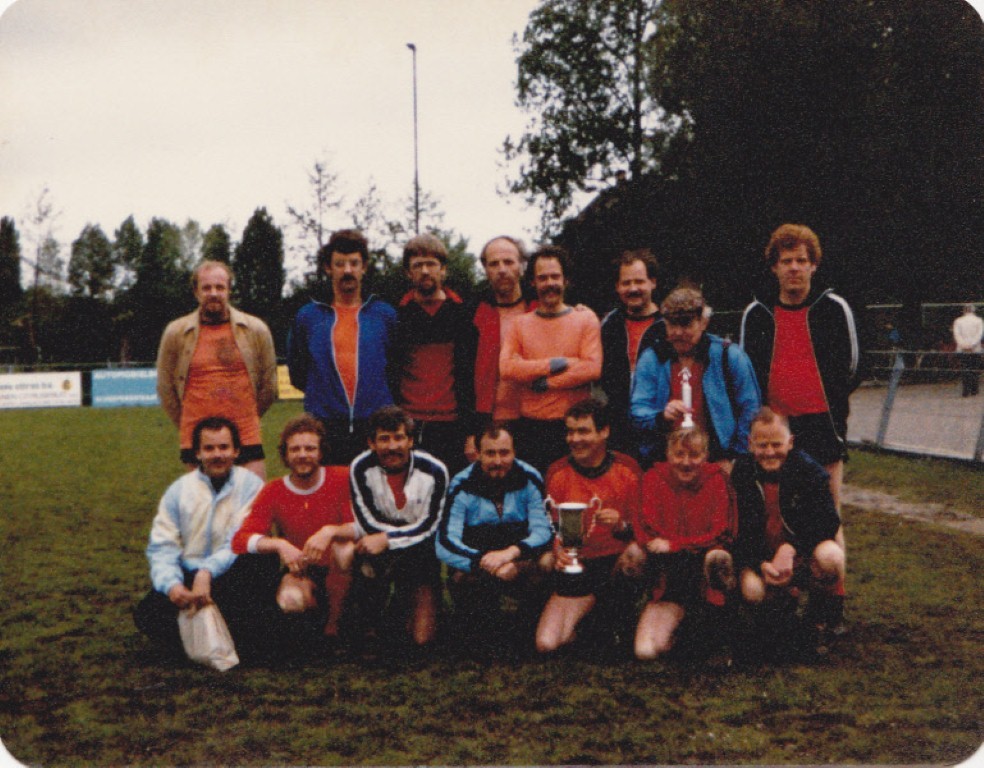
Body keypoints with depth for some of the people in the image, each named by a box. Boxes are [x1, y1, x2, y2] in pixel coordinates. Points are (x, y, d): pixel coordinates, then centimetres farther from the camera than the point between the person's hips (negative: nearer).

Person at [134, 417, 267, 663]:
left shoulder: (250, 486, -2)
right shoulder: (178, 490, 9)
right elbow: (161, 547, 1)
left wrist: (207, 573, -31)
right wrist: (171, 584, -19)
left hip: (230, 578, -3)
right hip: (187, 577, 3)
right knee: (146, 613, -22)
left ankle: (241, 647, -21)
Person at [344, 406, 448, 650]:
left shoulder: (433, 471, -13)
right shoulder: (361, 468, -13)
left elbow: (428, 527, -11)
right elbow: (368, 524, -13)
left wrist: (387, 539, -21)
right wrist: (411, 531, -15)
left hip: (420, 554, 0)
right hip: (377, 552, 0)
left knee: (422, 637, -11)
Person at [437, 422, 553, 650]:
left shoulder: (529, 479, -8)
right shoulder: (462, 486, -12)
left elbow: (543, 531, -14)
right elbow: (445, 544, -19)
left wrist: (511, 553, -35)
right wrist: (484, 562, -36)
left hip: (521, 559, 1)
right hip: (477, 559, -1)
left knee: (547, 561, -30)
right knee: (460, 577, -34)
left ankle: (530, 621, -3)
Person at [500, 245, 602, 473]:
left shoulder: (586, 319, 5)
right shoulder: (519, 324, 10)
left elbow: (592, 368, -8)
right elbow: (507, 368, -7)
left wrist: (546, 383, -10)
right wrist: (555, 364, -13)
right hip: (531, 426, 1)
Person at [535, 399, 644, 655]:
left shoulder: (627, 469, -2)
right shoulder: (558, 472, 1)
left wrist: (621, 525, -22)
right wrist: (559, 551, -14)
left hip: (616, 562, 0)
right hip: (577, 569, 1)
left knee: (636, 553, -37)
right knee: (546, 643, -18)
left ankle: (616, 610, -5)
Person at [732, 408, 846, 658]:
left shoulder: (808, 469, -10)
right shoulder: (742, 473, -5)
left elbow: (828, 521, -17)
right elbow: (738, 531, -6)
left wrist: (790, 548, -32)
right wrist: (762, 564, -24)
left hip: (804, 554, -1)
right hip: (761, 558, 1)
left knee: (830, 555, -36)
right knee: (752, 590, -33)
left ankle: (823, 618, -5)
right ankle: (781, 604, 8)